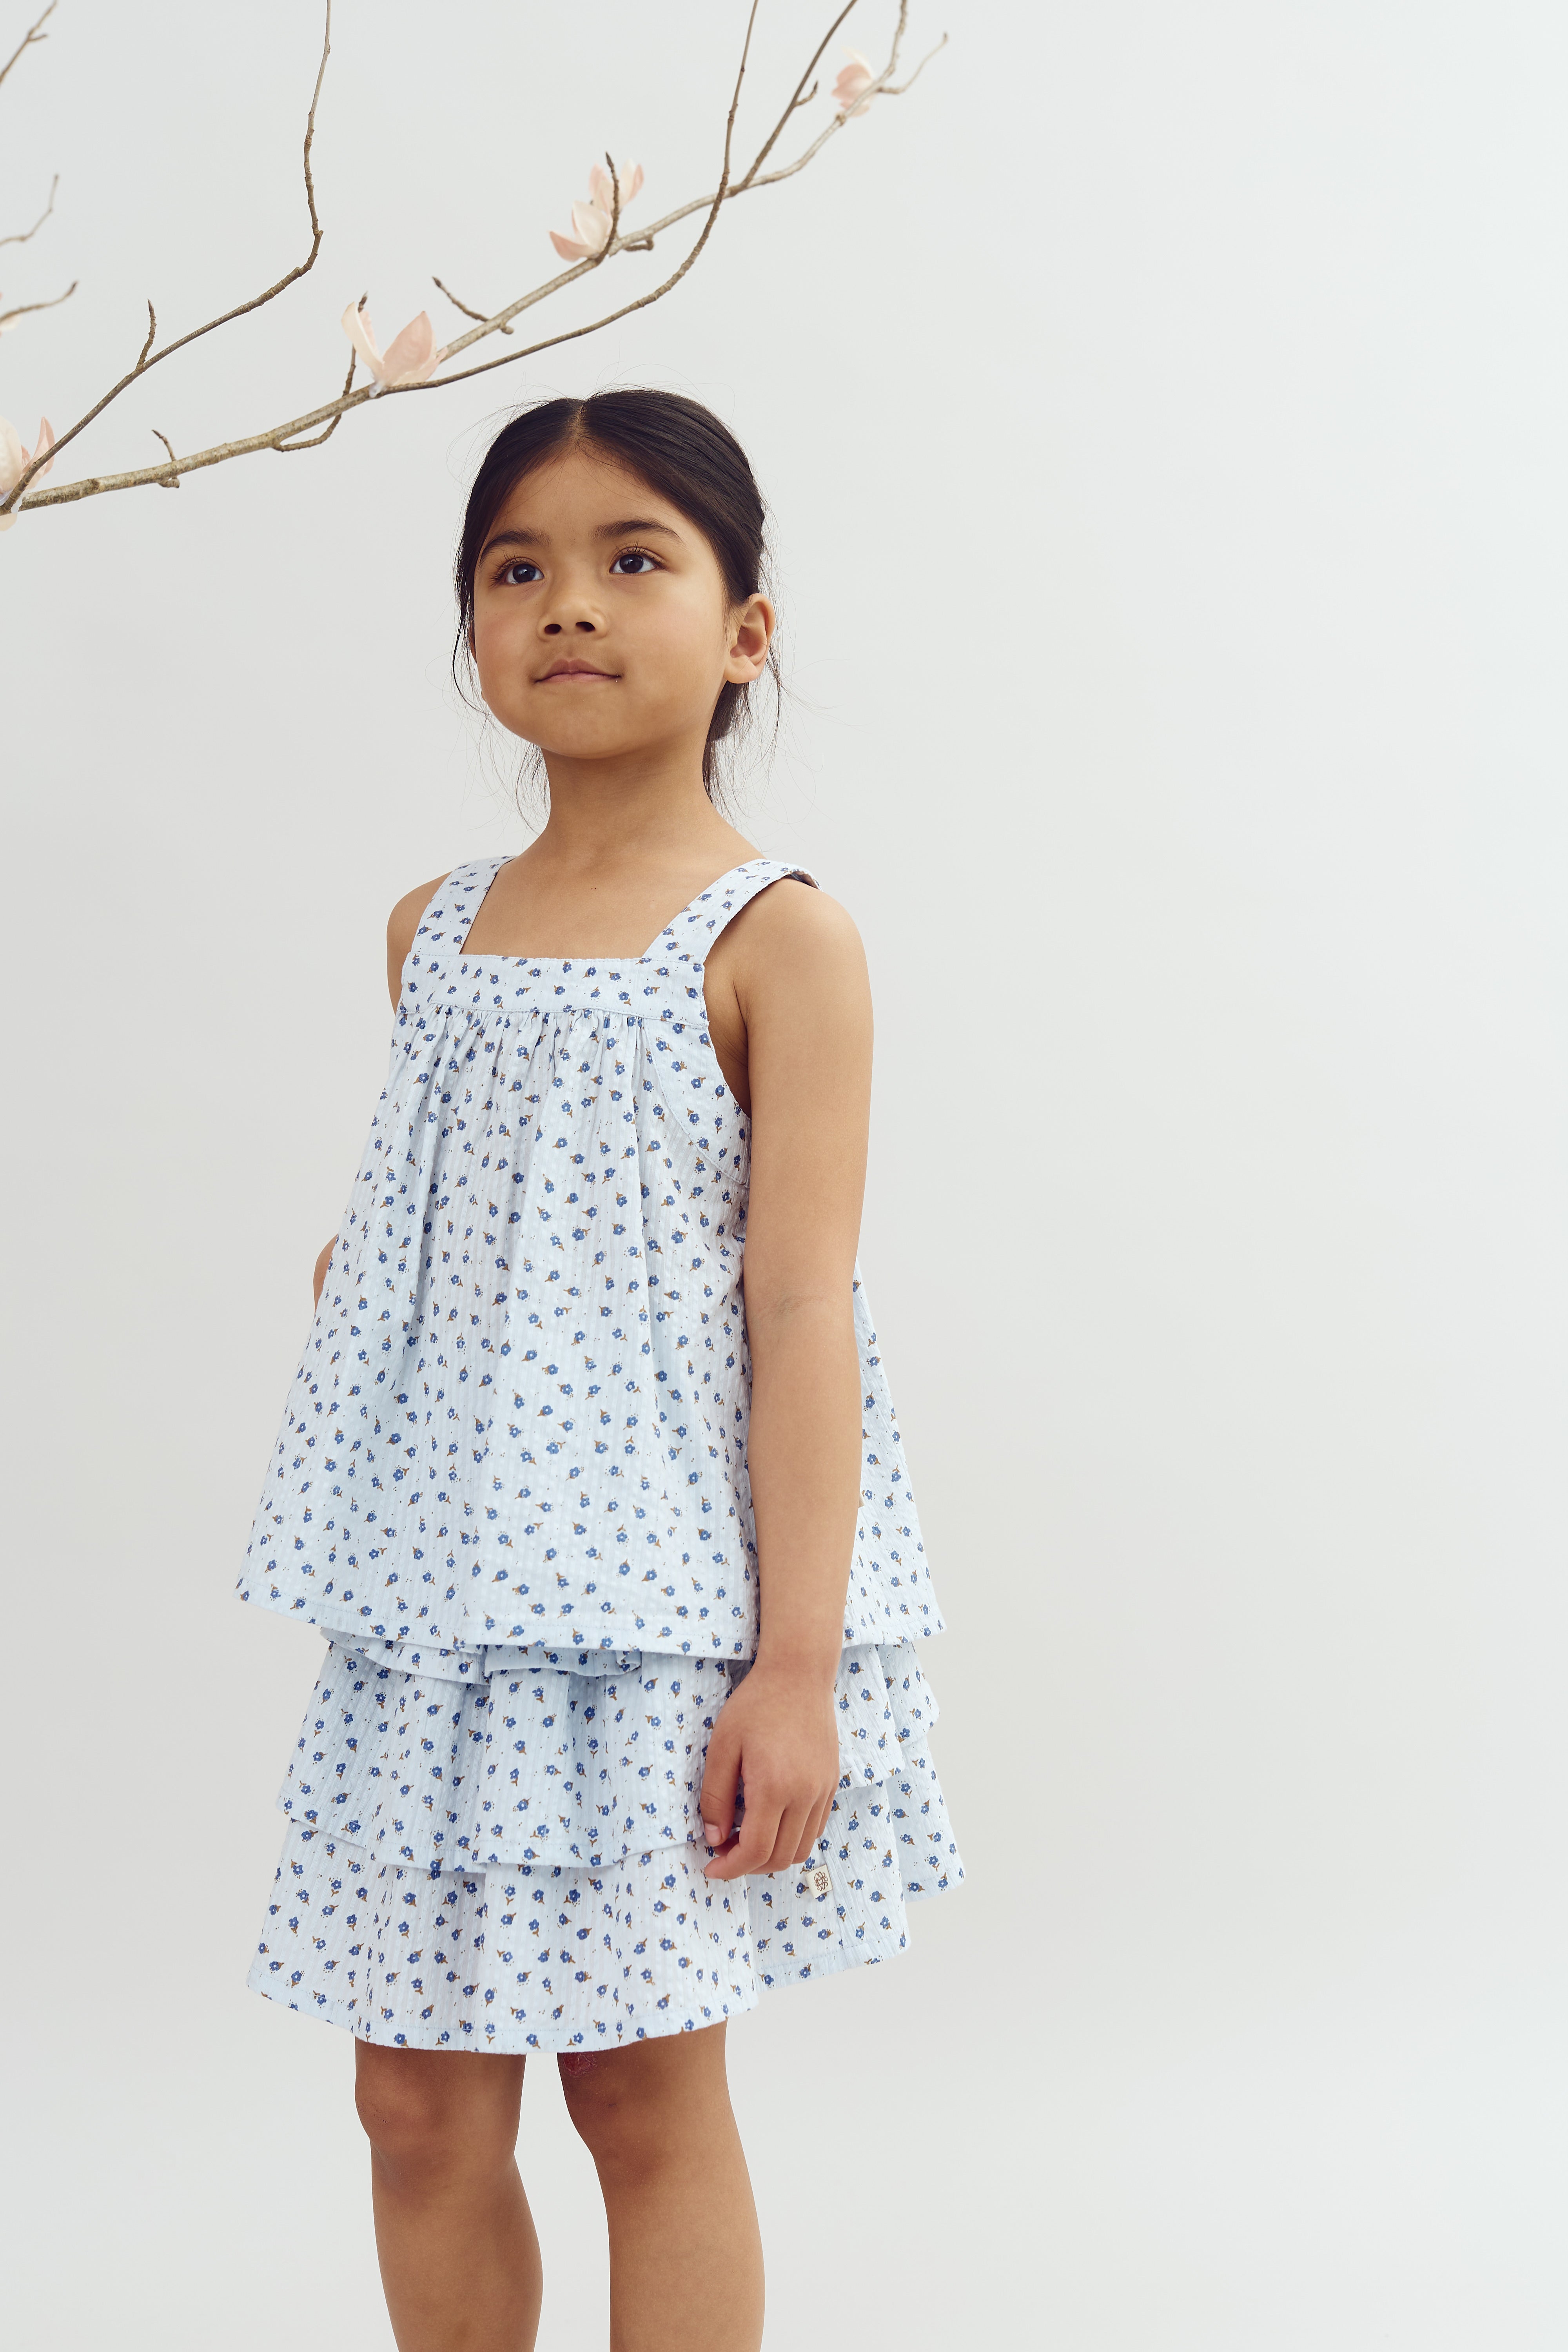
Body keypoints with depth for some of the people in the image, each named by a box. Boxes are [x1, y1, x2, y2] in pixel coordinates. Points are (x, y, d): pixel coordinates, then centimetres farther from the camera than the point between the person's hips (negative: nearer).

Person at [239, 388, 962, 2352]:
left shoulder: (777, 940, -7)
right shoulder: (433, 934, 10)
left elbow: (798, 1312, -12)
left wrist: (798, 1664, -16)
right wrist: (359, 1276, 1)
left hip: (655, 1596, -5)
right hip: (443, 1597, 5)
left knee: (647, 2095, 4)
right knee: (420, 2104, 9)